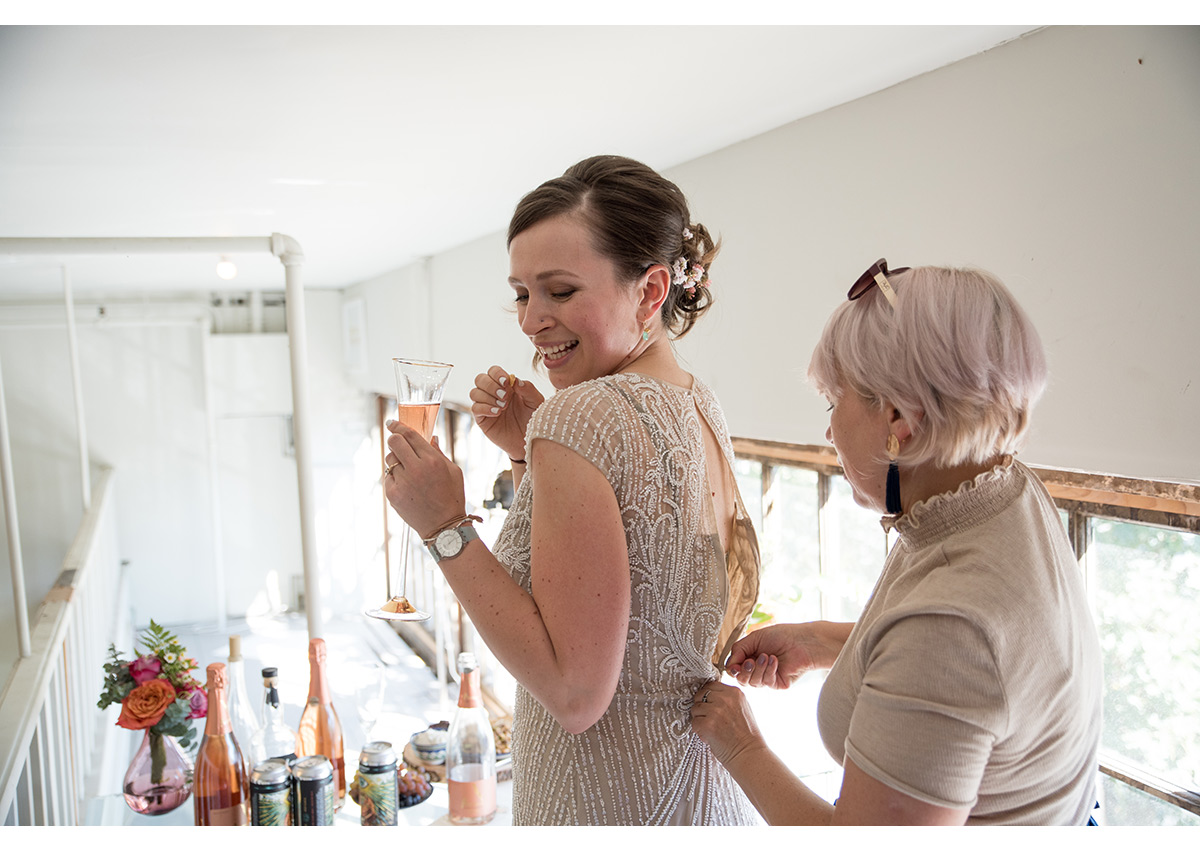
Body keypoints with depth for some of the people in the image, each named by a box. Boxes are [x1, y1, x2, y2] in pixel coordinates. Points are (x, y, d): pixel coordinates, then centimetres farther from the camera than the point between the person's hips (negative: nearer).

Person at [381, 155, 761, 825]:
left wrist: (446, 526, -23)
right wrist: (530, 452, 0)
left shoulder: (585, 417, -26)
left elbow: (576, 692, -26)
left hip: (612, 807, -8)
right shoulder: (703, 407, 0)